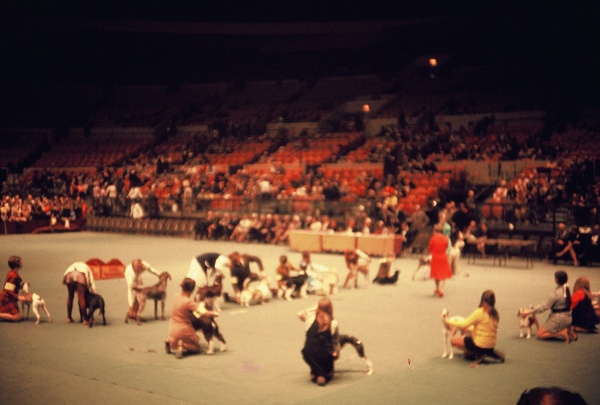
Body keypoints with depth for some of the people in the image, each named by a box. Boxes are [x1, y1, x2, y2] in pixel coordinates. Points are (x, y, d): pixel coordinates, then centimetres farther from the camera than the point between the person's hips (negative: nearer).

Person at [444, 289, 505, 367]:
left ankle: (479, 354, -4)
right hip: (491, 345, 7)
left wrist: (448, 321, -3)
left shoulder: (480, 312, -19)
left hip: (480, 345, -7)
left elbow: (463, 325, -16)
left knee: (454, 340, 4)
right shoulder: (495, 313, 3)